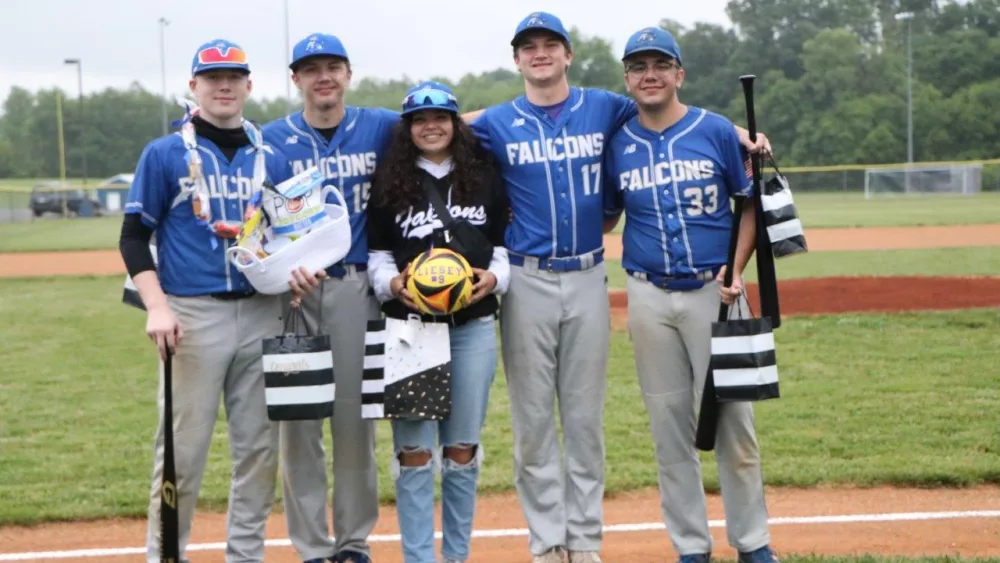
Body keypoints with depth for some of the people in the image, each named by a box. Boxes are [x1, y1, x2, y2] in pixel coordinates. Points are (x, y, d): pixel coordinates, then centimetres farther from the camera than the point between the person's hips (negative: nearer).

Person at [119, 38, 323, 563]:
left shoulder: (272, 160, 12)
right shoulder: (164, 154, 2)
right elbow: (134, 236, -1)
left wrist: (296, 269, -5)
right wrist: (157, 307, -13)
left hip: (262, 314, 4)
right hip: (193, 316, -4)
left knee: (258, 445, 8)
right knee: (182, 447, -4)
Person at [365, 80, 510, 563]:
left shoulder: (484, 177, 9)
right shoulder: (389, 183, 5)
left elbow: (504, 244, 10)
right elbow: (376, 255, 5)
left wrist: (494, 277, -9)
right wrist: (392, 283, -14)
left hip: (473, 327, 2)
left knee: (463, 448, 8)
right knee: (414, 450, -4)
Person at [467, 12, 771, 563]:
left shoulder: (605, 108, 6)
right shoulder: (495, 123, 3)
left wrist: (741, 135, 2)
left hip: (588, 279, 1)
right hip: (527, 281, -1)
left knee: (586, 416, 6)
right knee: (533, 417, 1)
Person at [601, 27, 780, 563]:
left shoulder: (716, 131, -1)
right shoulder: (617, 142, 5)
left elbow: (753, 203, 4)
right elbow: (604, 217, 13)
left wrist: (736, 272, -7)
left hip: (713, 292, -2)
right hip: (649, 298, 2)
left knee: (732, 419, 0)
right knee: (669, 424, 6)